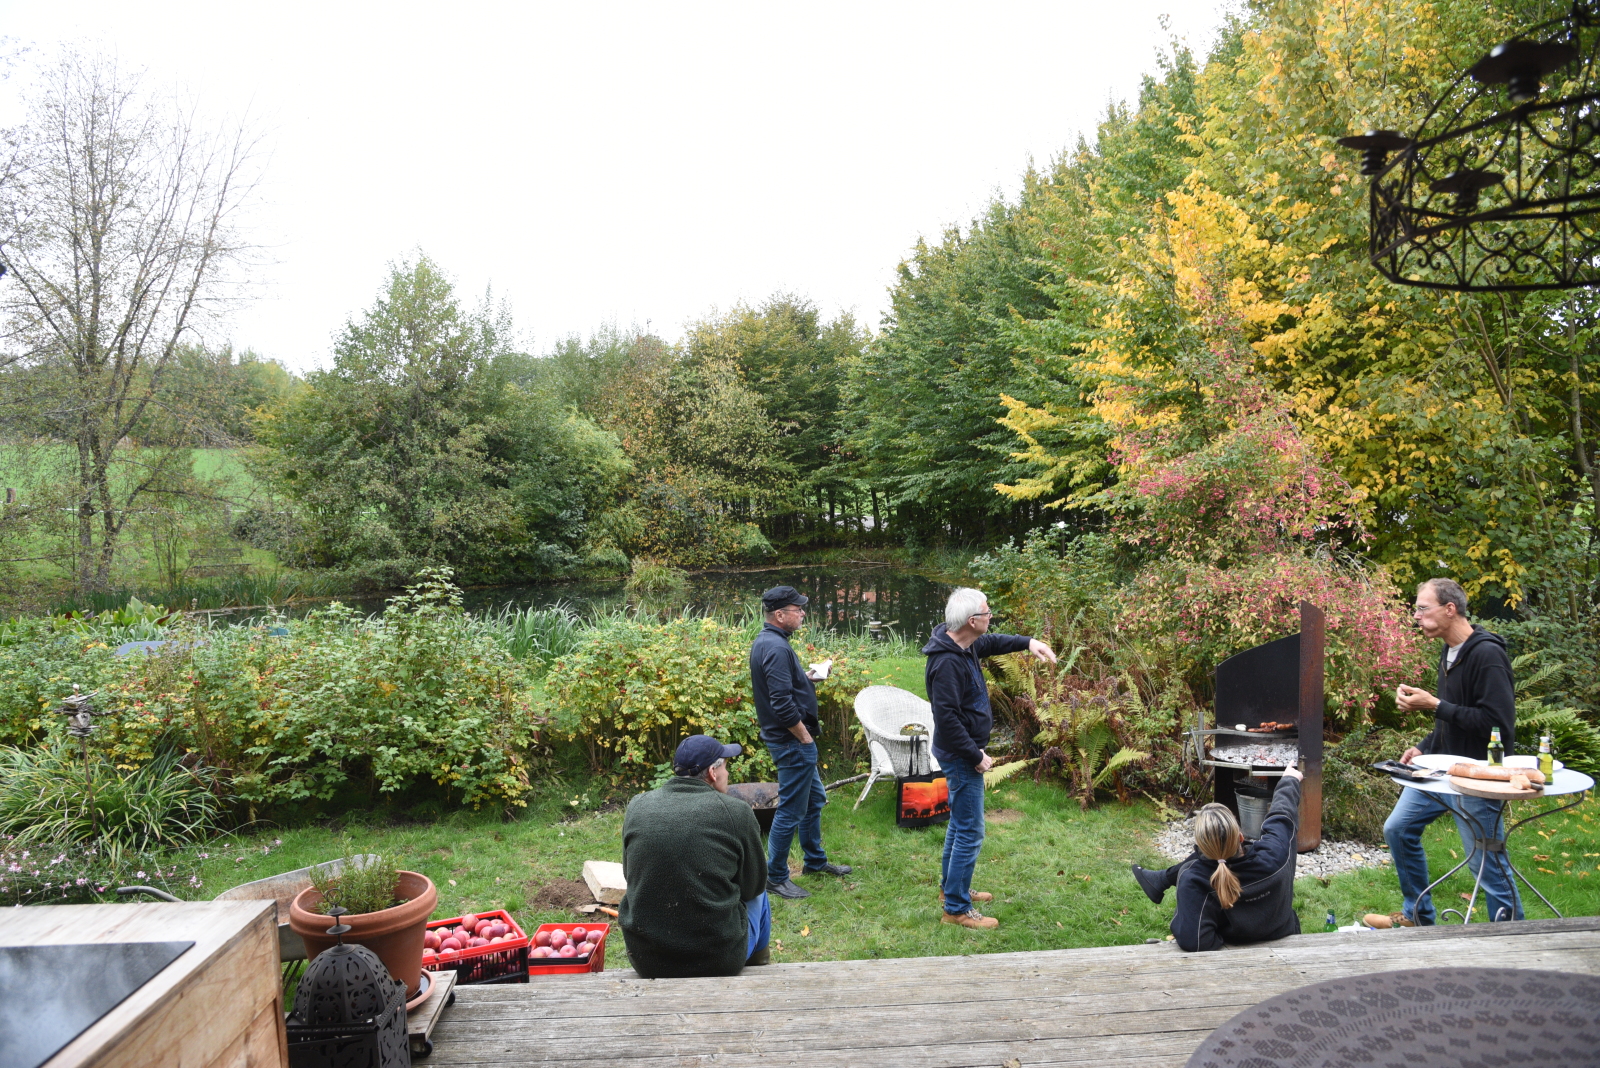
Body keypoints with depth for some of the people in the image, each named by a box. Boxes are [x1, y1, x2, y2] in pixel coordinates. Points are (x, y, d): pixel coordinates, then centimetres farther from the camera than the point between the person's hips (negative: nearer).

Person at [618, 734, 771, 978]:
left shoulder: (637, 806, -2)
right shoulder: (736, 812, -12)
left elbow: (630, 875, 11)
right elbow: (753, 886, 1)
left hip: (644, 960, 3)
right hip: (719, 961, -3)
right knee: (758, 897, 27)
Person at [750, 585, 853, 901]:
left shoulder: (765, 641, 9)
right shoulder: (776, 647, -24)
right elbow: (782, 703, -28)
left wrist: (804, 677, 9)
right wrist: (805, 736, -18)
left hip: (794, 741, 11)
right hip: (791, 741, -11)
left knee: (815, 800, 23)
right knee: (791, 810, 0)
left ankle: (815, 861, 37)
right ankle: (775, 877, 12)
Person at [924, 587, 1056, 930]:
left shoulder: (966, 645, 1)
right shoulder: (947, 663, -29)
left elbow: (991, 643, 24)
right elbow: (947, 718, -30)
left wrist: (1028, 642, 8)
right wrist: (976, 756, -22)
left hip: (965, 753, 11)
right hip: (960, 756, -11)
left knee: (959, 822, 24)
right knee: (970, 833, -3)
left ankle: (952, 885, 40)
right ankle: (956, 908, 7)